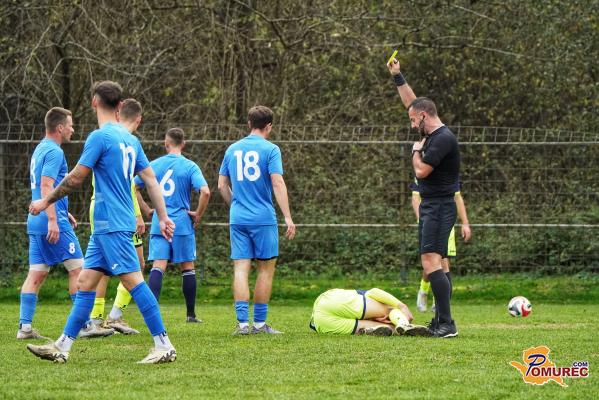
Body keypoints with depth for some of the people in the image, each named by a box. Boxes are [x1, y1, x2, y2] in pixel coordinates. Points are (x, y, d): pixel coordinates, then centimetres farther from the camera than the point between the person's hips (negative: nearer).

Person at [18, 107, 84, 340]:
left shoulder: (40, 149, 19)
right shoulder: (54, 151, -11)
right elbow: (46, 187, -20)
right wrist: (53, 220, -25)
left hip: (36, 222, 9)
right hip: (53, 222, -9)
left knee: (36, 274, 5)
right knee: (77, 268, -2)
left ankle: (25, 326, -2)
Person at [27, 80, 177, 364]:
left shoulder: (99, 137, -11)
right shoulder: (130, 139, 14)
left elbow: (75, 178, -9)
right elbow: (151, 179, 13)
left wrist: (46, 202, 4)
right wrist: (163, 217, 15)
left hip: (111, 225, -9)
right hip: (105, 226, 9)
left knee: (133, 280, -11)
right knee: (85, 282, 9)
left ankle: (164, 346, -13)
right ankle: (63, 346, 10)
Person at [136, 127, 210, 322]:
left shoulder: (154, 165, 5)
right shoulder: (190, 166, -4)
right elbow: (205, 191, -17)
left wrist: (147, 209, 12)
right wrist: (198, 214, -3)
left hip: (159, 223, 2)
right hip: (182, 223, -2)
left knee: (158, 266, -4)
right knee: (187, 267, 10)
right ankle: (191, 314, 14)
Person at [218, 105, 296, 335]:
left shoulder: (232, 150, 11)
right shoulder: (270, 149, -4)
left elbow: (222, 185, 13)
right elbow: (277, 183, -13)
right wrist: (288, 217, -13)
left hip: (237, 219, 4)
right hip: (263, 218, -4)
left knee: (241, 269, 0)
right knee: (266, 268, 6)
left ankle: (242, 322, -9)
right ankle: (259, 323, 7)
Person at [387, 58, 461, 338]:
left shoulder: (443, 139, -16)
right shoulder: (433, 134, 13)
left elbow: (421, 170, -19)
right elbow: (411, 102, 26)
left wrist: (416, 150, -1)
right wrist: (397, 77, 26)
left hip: (439, 207, -10)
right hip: (431, 206, 10)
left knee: (431, 262, -18)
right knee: (436, 265, 10)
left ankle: (446, 324, -23)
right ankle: (441, 322, 12)